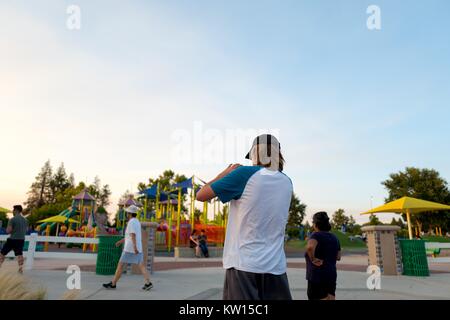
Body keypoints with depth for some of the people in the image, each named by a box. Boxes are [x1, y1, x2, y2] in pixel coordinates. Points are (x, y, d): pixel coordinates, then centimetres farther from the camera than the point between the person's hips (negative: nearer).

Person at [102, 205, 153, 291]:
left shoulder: (131, 222, -13)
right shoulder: (137, 222, 17)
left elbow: (133, 235, -26)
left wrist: (134, 247, -35)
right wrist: (121, 241, 33)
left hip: (130, 249, -8)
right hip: (138, 249, 8)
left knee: (120, 265, 4)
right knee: (141, 266, 3)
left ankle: (113, 284, 14)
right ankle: (148, 283, -8)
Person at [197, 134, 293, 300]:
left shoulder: (245, 174, -11)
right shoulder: (286, 182, 6)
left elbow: (201, 195, -5)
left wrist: (225, 172, 7)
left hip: (244, 264, -4)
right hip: (275, 266, 5)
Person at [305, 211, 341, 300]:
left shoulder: (316, 235, -14)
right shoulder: (334, 237, 10)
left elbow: (310, 247, -35)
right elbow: (338, 257, 16)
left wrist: (313, 259, -22)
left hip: (317, 276, -7)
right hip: (331, 274, 7)